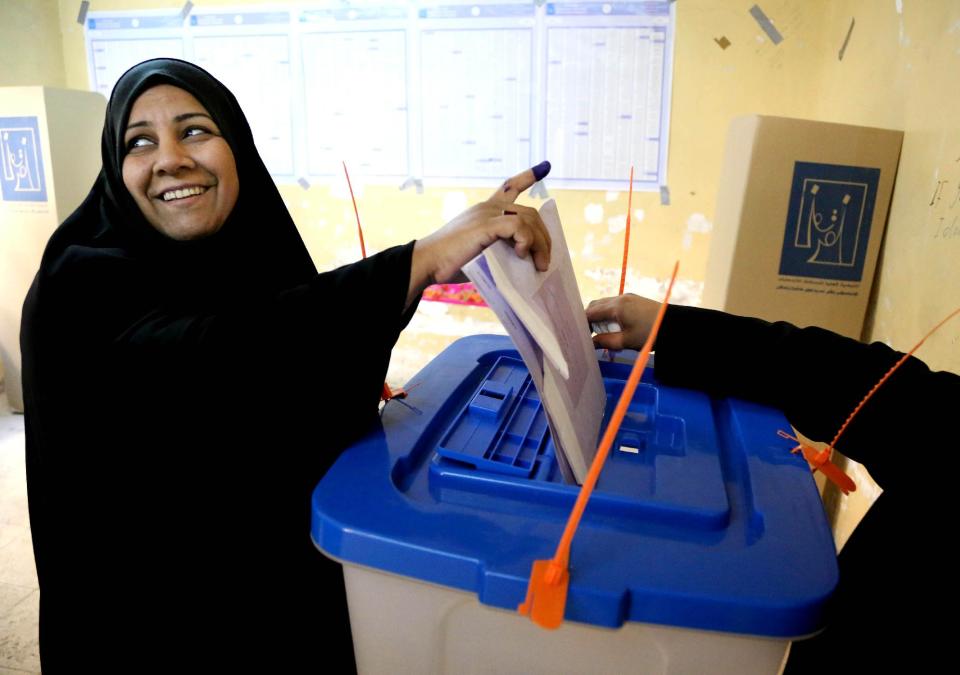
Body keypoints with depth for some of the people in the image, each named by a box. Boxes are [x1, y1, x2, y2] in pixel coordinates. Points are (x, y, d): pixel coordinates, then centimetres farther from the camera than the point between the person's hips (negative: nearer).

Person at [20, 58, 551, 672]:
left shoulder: (259, 256, -3)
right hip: (161, 614, -5)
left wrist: (358, 384, -10)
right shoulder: (84, 285, -21)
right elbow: (206, 364, -42)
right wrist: (424, 258, -46)